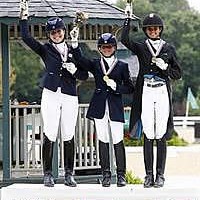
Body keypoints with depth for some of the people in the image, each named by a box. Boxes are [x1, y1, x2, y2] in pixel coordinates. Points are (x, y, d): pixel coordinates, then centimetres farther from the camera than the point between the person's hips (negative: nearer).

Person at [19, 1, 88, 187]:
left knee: (68, 136, 0)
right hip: (51, 95, -1)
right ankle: (47, 174, -2)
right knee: (49, 135, -7)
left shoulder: (74, 50, 14)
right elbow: (26, 37, -4)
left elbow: (84, 75, 13)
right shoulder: (45, 49, 9)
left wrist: (75, 71, -7)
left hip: (70, 97, 1)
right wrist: (24, 17, -10)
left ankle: (69, 174, 6)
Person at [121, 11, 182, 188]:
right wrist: (128, 19, -11)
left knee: (161, 137, -2)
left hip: (163, 93, 0)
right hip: (146, 93, 0)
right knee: (148, 136, -3)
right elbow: (124, 39, -9)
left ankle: (160, 175, 2)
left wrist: (165, 67, -6)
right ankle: (149, 175, 1)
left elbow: (178, 74, 12)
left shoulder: (169, 49, 12)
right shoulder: (141, 47, 10)